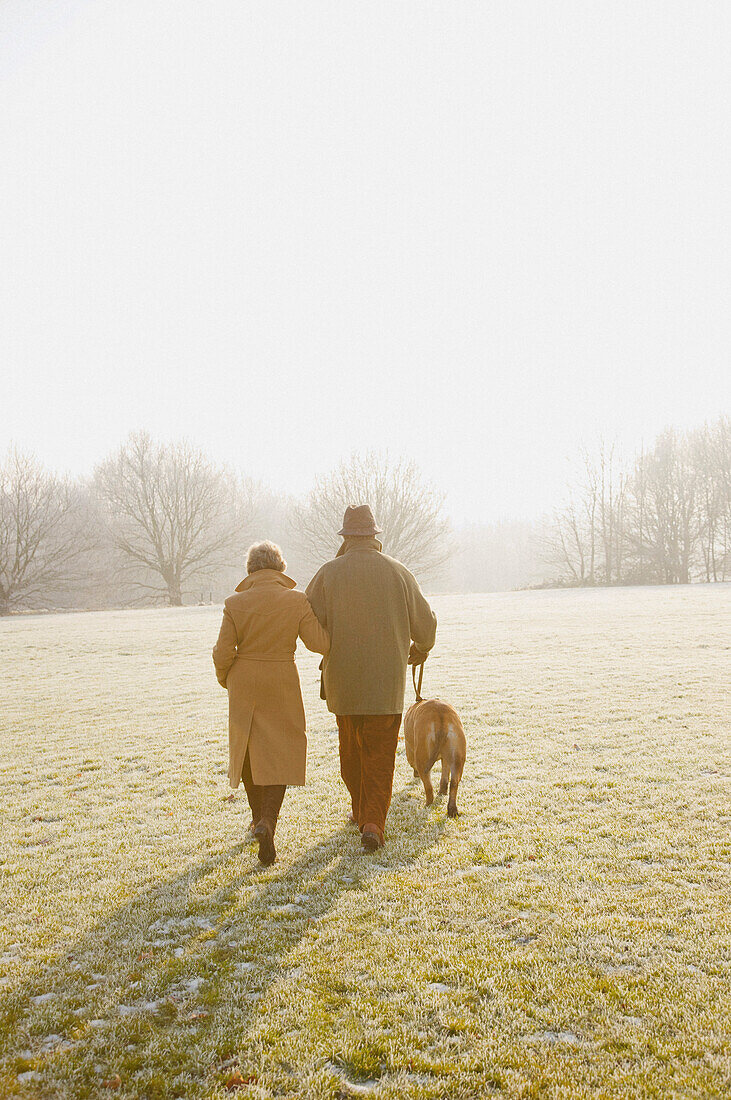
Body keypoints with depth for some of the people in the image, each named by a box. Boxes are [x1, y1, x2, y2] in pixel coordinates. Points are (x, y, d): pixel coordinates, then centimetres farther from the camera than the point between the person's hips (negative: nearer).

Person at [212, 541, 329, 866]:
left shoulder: (235, 604, -6)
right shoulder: (297, 601, -8)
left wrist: (225, 680, 13)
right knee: (280, 755, 6)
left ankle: (258, 817, 35)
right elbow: (319, 644, -11)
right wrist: (326, 623, 9)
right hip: (282, 686, -2)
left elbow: (223, 653, -6)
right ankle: (267, 823, -14)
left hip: (243, 686, 2)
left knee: (248, 750, 20)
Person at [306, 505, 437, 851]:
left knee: (351, 747, 18)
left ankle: (361, 810, 33)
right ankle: (372, 822, -7)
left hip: (343, 678, 1)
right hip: (387, 680, 0)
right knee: (380, 751, 4)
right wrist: (420, 649, 27)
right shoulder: (397, 572, -1)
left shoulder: (329, 573, -5)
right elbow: (424, 623, 5)